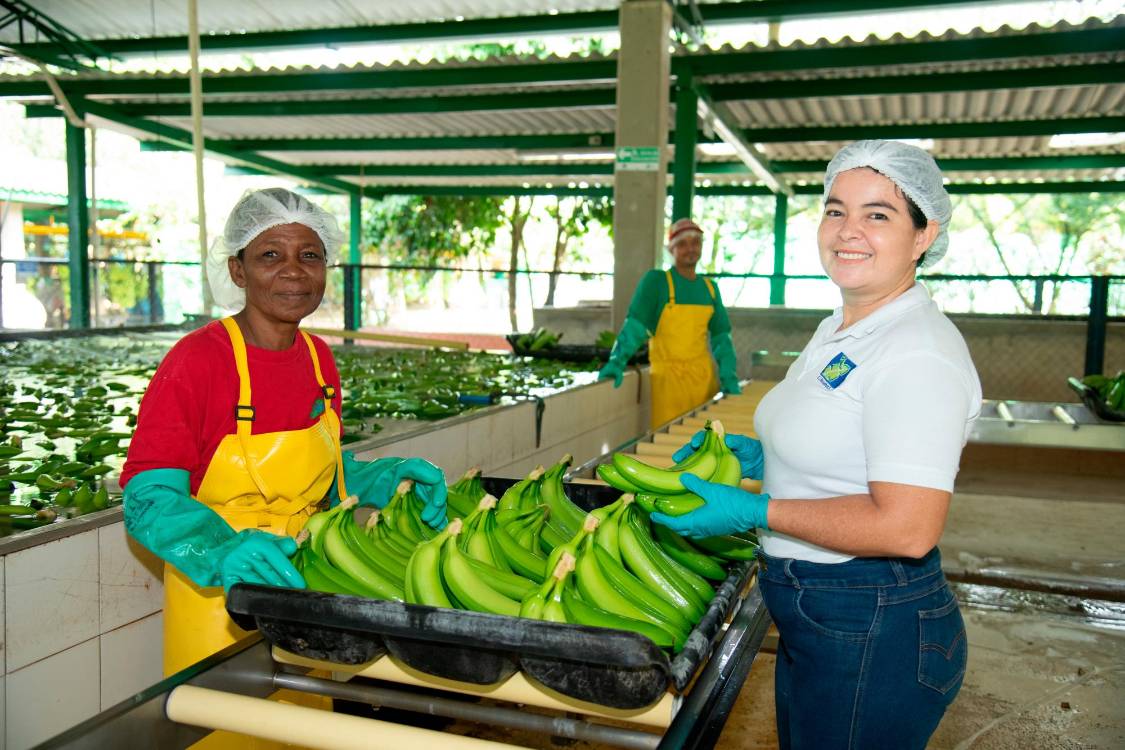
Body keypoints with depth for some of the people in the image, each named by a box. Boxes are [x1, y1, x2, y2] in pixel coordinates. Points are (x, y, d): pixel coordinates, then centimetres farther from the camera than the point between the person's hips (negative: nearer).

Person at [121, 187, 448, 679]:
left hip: (303, 591, 6)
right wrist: (224, 551, -38)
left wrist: (391, 478, -6)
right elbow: (149, 499, -20)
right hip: (218, 604, -6)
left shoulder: (319, 359, 1)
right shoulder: (197, 360, -18)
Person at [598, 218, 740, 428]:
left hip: (705, 375, 4)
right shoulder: (656, 280, -6)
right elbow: (635, 324, -13)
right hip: (669, 377, -4)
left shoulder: (710, 288, 8)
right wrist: (617, 361, -25)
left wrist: (729, 377, 2)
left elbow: (720, 337, 11)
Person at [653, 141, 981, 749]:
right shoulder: (838, 331, 9)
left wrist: (755, 512, -23)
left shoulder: (918, 352, -23)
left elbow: (907, 528, -29)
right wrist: (758, 454, 6)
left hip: (874, 636, -10)